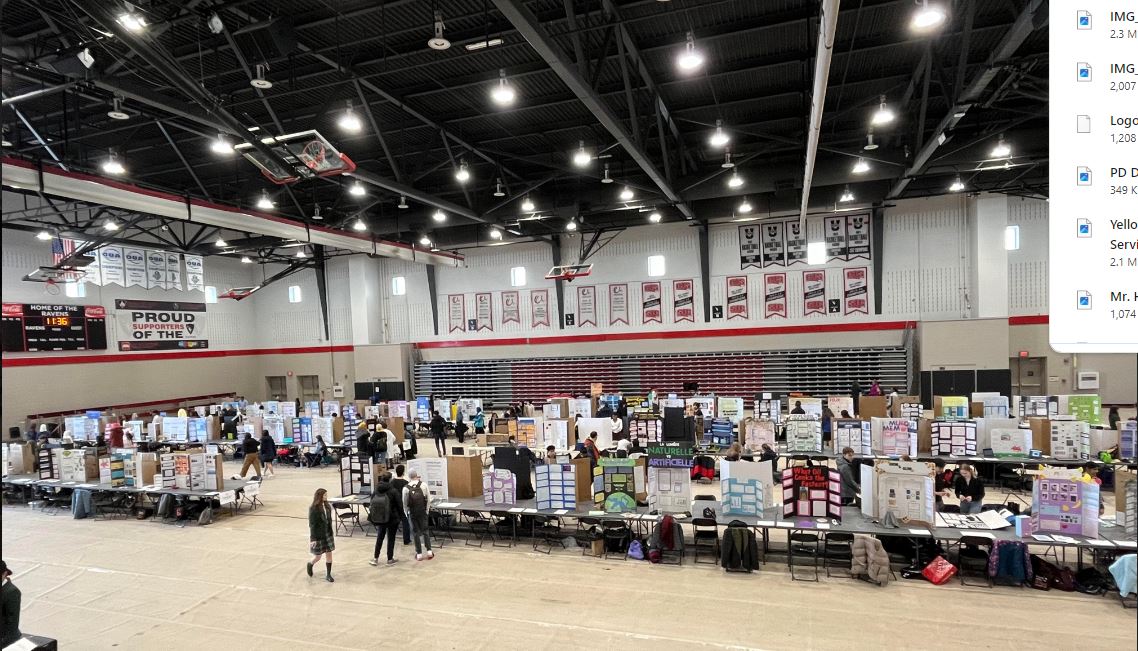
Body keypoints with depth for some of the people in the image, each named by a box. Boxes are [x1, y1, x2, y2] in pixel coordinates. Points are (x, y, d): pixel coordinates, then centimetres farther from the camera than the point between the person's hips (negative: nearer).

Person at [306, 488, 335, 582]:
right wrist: (313, 539, -17)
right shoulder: (313, 509, -16)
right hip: (318, 536, -5)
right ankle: (310, 564, 40)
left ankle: (328, 575, 16)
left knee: (329, 554, 5)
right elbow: (312, 525, -15)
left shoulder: (327, 506, 1)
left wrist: (332, 533, 13)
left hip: (328, 535, 5)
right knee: (318, 557, 7)